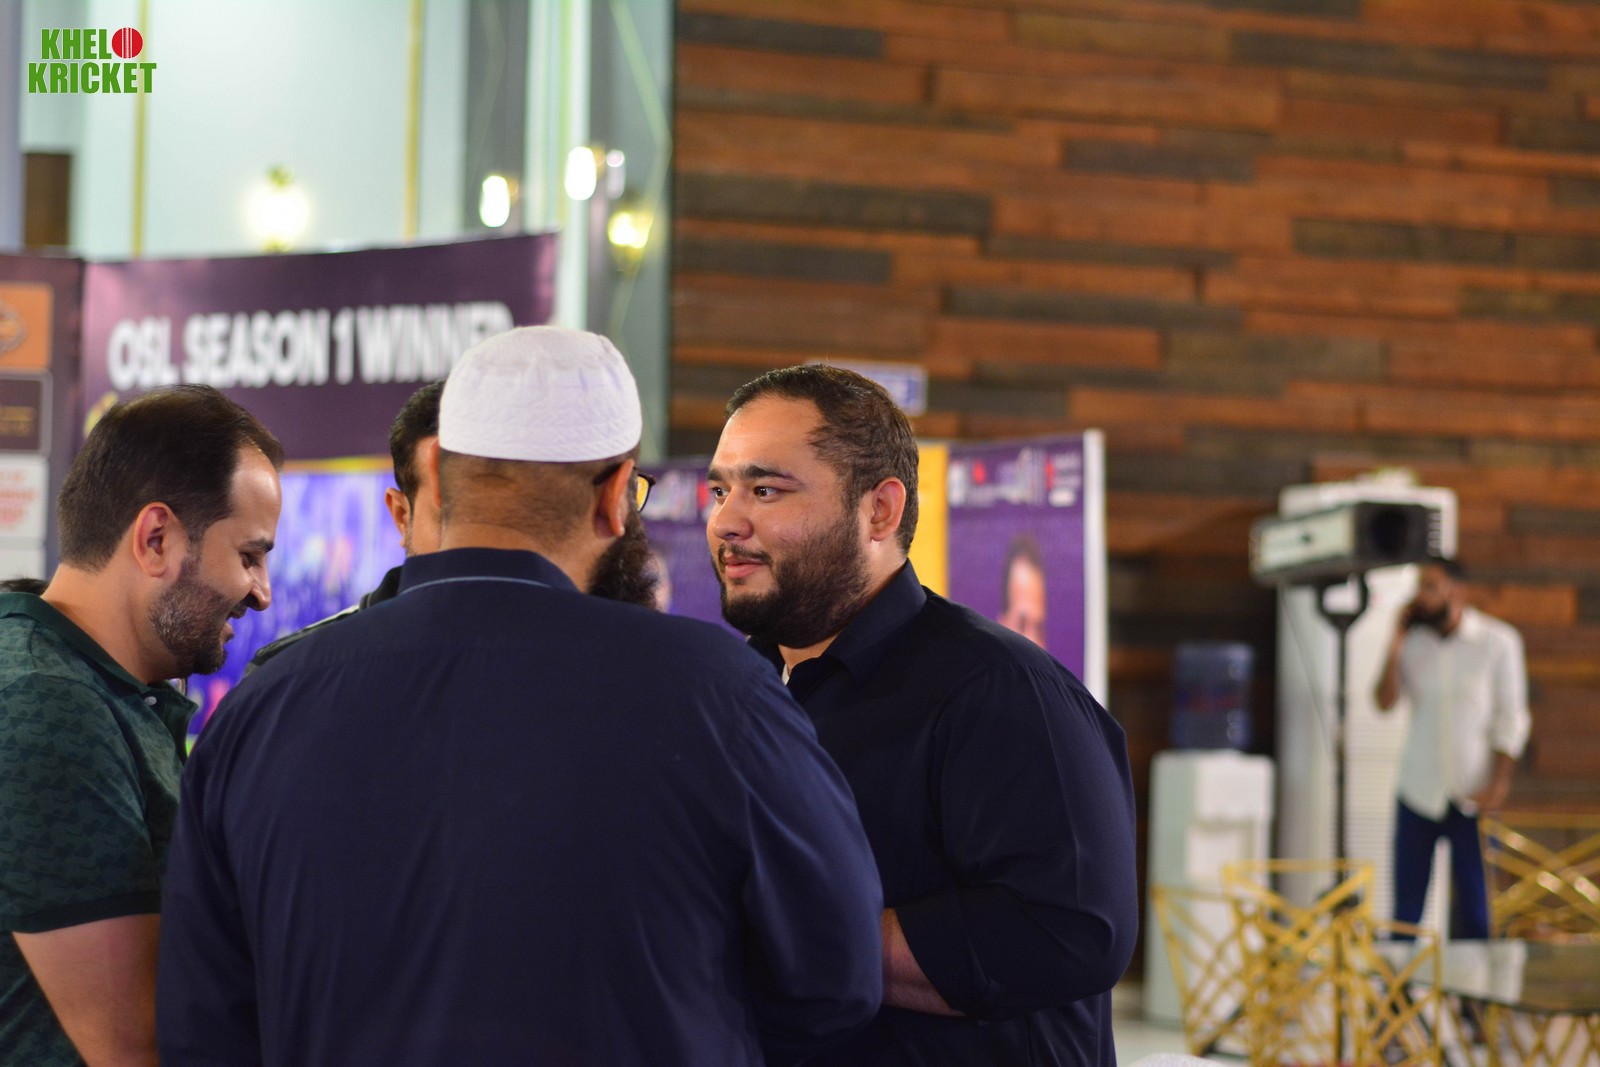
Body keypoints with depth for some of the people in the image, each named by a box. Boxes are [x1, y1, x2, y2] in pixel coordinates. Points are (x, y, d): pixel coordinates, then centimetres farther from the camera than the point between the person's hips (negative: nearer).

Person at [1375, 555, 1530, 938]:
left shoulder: (1497, 641, -3)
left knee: (1473, 900, 2)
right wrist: (1395, 647, -11)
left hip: (1473, 794, -2)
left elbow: (1511, 718, -2)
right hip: (1419, 791, 2)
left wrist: (1498, 784, -9)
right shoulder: (1413, 641, 4)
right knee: (1407, 901, 1)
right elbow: (1385, 702, -3)